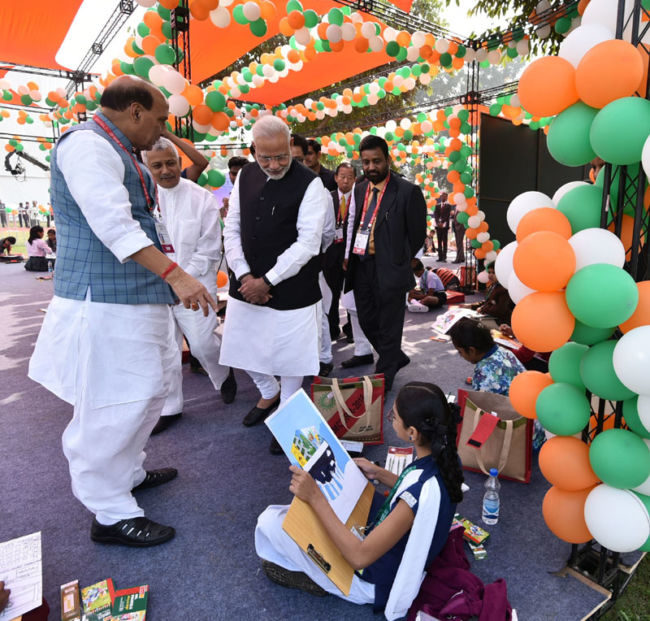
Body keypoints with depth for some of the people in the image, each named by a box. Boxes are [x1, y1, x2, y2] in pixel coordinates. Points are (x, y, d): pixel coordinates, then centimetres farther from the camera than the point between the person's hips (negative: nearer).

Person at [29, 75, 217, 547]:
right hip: (105, 301, -11)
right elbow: (113, 224, -26)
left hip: (138, 296, 11)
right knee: (112, 406, -3)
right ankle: (111, 515, 12)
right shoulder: (88, 144, -12)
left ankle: (128, 473, 37)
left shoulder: (117, 152, 20)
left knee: (151, 389, 19)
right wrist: (175, 274, -30)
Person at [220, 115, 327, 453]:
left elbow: (307, 243, -16)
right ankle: (268, 394, 45)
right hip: (247, 283, 5)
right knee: (243, 348, 16)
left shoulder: (309, 184, -11)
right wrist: (244, 275, -7)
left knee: (290, 355, 7)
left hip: (291, 288, -5)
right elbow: (232, 229, 6)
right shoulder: (245, 176, 5)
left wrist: (267, 281, -17)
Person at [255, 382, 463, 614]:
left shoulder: (421, 489, -39)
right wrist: (379, 474, 3)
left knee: (271, 520, -10)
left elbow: (360, 557, -33)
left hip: (377, 581, -8)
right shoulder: (446, 456, -15)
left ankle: (313, 576, 15)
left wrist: (316, 498, -33)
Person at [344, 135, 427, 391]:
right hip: (361, 268, 7)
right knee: (367, 322, 17)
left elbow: (417, 235, -7)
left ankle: (384, 378, 24)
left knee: (388, 329, 7)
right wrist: (351, 257, 7)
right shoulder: (360, 189, 10)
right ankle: (396, 358, 41)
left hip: (389, 271, -7)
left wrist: (398, 263, -3)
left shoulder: (407, 191, -10)